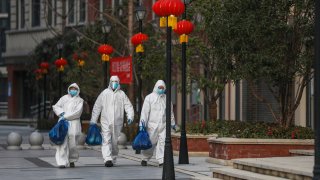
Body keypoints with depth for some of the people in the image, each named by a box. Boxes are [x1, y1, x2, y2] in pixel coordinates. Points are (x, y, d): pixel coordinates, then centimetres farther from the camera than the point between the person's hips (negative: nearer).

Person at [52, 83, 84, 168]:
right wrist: (61, 112, -3)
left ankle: (72, 160, 24)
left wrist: (66, 116, -11)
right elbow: (56, 106, 16)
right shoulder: (64, 98, 16)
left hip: (73, 123, -1)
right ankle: (62, 162, -15)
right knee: (62, 142, -11)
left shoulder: (79, 100, 7)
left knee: (72, 143, -1)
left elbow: (77, 112, -6)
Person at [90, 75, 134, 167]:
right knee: (106, 141, -14)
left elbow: (128, 106, 5)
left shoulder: (122, 94, 7)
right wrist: (93, 120, 6)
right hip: (106, 122, -1)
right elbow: (97, 107, 9)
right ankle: (107, 159, -23)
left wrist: (130, 117, -13)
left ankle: (113, 159, 21)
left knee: (115, 142, 8)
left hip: (117, 123, 1)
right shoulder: (104, 93, 6)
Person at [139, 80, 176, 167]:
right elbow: (145, 111, -2)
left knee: (163, 142, -9)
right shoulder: (149, 97, 2)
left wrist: (172, 123, 26)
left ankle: (161, 160, -8)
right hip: (152, 124, -2)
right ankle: (145, 158, 20)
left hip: (163, 125, 3)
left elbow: (170, 112, 23)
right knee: (150, 143, 3)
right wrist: (142, 122, -9)